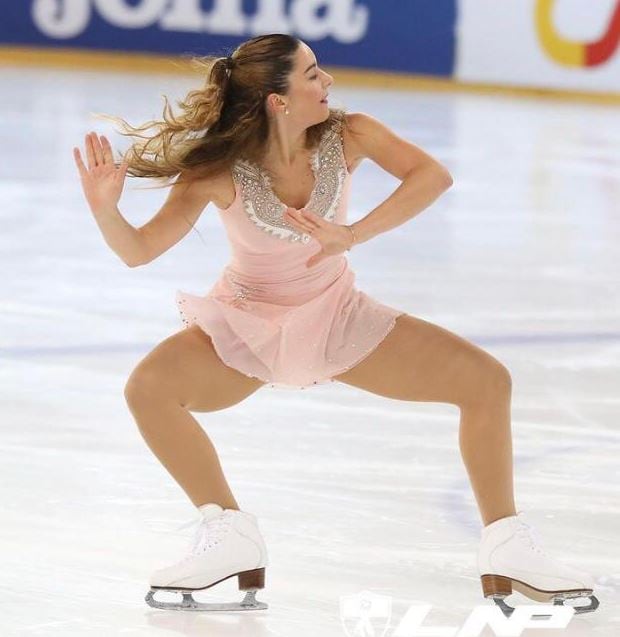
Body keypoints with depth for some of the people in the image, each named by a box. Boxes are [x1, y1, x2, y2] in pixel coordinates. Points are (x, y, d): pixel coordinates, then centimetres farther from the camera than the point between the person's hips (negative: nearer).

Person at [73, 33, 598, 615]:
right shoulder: (221, 170, -25)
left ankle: (506, 551, 0)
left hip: (336, 313, 2)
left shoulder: (345, 135, -19)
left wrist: (353, 235, -38)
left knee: (487, 380, -12)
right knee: (148, 386, -30)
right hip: (248, 324, -2)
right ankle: (229, 537, -14)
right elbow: (139, 250, -26)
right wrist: (105, 208, -47)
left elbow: (431, 175, -29)